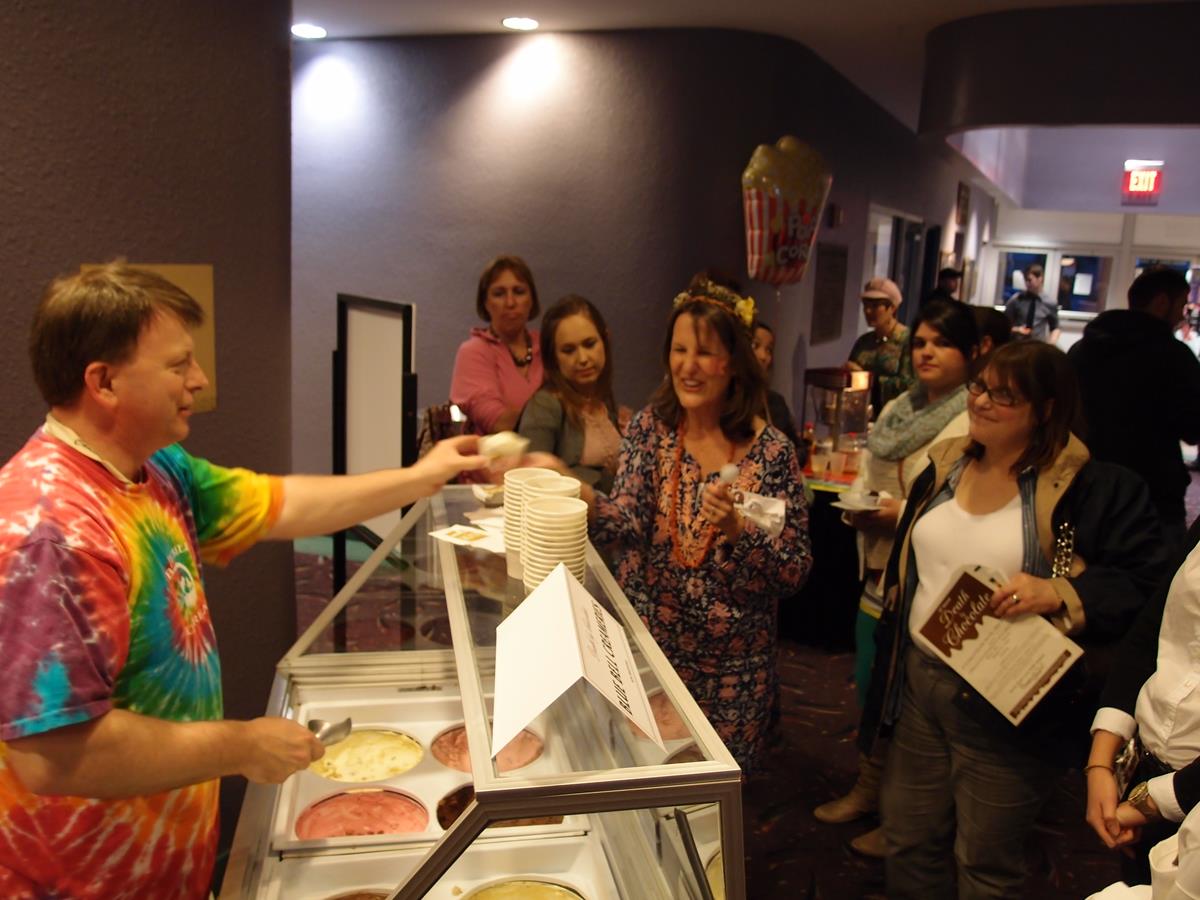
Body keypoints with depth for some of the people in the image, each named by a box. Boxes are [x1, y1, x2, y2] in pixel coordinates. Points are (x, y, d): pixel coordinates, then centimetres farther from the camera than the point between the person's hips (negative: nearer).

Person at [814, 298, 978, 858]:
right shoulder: (895, 411, 9)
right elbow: (866, 475, 17)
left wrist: (907, 515, -24)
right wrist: (858, 507, -3)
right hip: (879, 579, 8)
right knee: (871, 692, 22)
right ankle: (868, 791, 43)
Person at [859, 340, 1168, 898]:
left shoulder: (1091, 485, -12)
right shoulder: (946, 467, 6)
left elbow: (1145, 581, -13)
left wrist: (1058, 593, -29)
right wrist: (888, 659, 17)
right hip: (918, 683, 5)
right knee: (908, 840, 19)